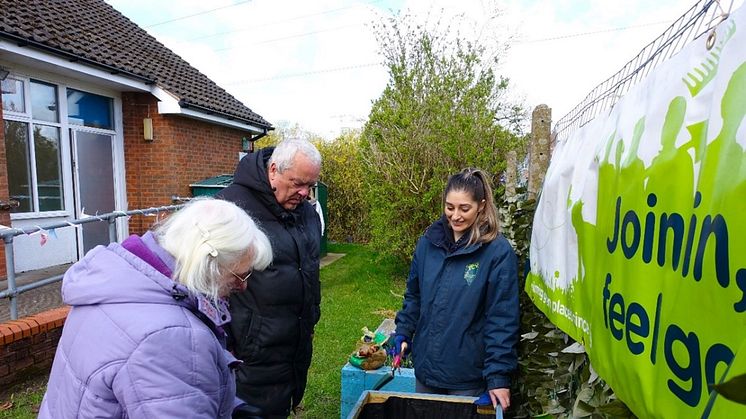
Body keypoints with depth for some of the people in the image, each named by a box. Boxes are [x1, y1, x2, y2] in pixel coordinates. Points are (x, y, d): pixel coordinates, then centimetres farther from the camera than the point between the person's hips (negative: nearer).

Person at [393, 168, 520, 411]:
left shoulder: (498, 251, -15)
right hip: (425, 367, 5)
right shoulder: (429, 240, -2)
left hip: (469, 375, -4)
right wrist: (403, 333, 2)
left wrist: (498, 376, -16)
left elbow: (502, 318, -15)